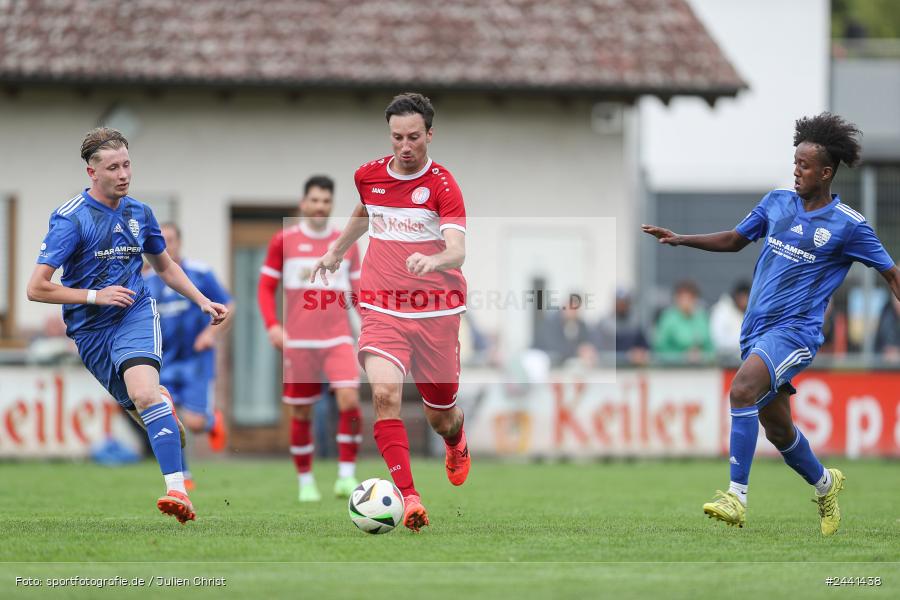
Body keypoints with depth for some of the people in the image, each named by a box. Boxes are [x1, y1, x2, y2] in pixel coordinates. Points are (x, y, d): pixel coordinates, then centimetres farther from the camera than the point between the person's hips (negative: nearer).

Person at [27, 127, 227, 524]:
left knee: (144, 394, -26)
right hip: (90, 330, -1)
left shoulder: (139, 214, 5)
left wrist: (203, 301, 14)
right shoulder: (71, 218, -12)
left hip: (136, 315, 1)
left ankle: (178, 491, -36)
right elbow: (36, 289, -15)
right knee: (143, 411, 2)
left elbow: (165, 267, 24)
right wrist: (96, 296, -18)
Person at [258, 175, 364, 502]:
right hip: (298, 340, -1)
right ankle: (305, 482, 17)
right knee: (301, 413, 3)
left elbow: (358, 292, 15)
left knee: (349, 400, -18)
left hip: (337, 338, 1)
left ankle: (346, 476, -11)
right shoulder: (284, 241, 3)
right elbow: (266, 287, 5)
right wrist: (272, 325, -9)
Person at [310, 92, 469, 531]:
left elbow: (458, 250, -24)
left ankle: (457, 445, 50)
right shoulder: (368, 175, 4)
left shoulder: (442, 184, -10)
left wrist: (433, 261, -45)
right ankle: (408, 496, -26)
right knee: (385, 393, -24)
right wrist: (336, 251, 37)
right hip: (382, 309, 2)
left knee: (440, 416, 11)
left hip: (436, 312, -2)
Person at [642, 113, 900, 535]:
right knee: (777, 428, 15)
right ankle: (824, 484, 42)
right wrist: (679, 239, 10)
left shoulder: (848, 226, -7)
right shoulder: (778, 201, 7)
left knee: (742, 389, -30)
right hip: (757, 327, 6)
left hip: (796, 330, -6)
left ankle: (737, 496, -32)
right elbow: (735, 240, 20)